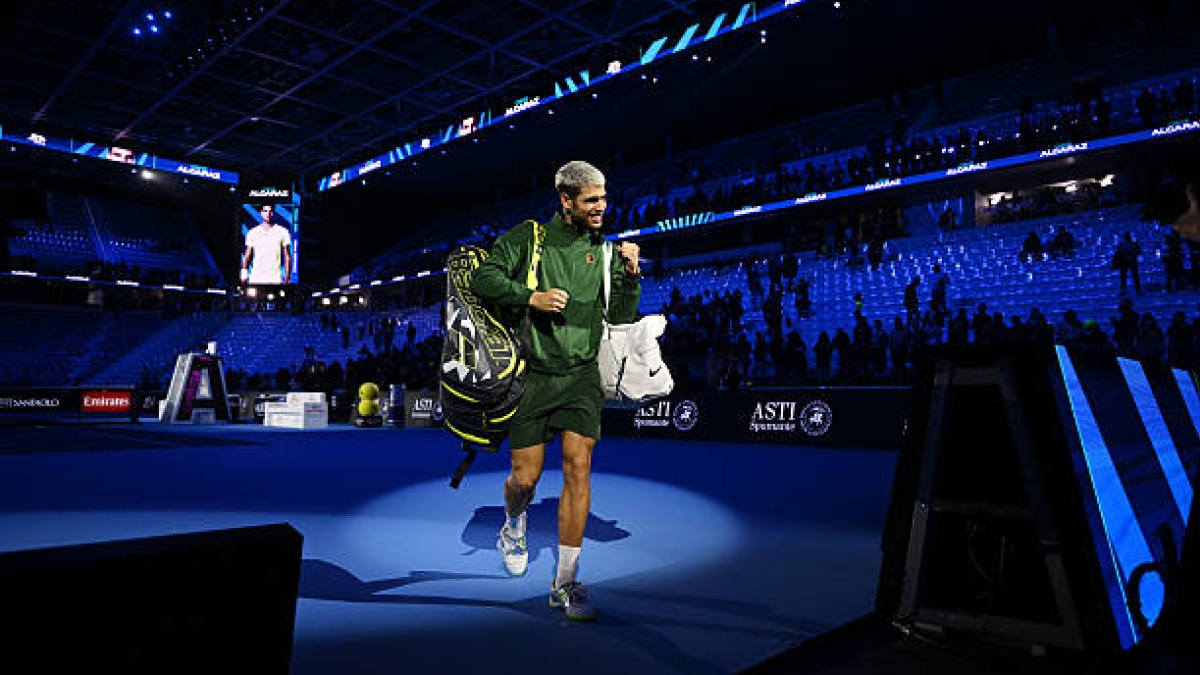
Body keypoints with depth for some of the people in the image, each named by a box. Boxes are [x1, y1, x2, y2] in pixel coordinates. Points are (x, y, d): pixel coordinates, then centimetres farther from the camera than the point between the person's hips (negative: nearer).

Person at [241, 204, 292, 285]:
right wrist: (244, 274, -2)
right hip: (255, 279, 1)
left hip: (275, 279, -1)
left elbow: (287, 257, 4)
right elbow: (247, 256, 11)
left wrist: (286, 279, -2)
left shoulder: (283, 232, 4)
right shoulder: (252, 233, 8)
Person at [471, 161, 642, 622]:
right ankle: (513, 530, 40)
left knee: (578, 468, -9)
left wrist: (631, 275, -7)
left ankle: (565, 583, 3)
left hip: (581, 376, 2)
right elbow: (483, 279, -4)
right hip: (533, 375, -2)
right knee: (525, 478, 3)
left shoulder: (604, 251, 10)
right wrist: (532, 297, -17)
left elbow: (622, 318, 9)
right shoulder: (528, 237, 2)